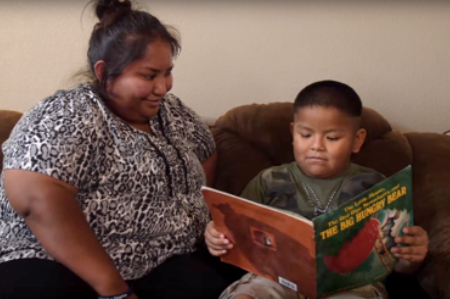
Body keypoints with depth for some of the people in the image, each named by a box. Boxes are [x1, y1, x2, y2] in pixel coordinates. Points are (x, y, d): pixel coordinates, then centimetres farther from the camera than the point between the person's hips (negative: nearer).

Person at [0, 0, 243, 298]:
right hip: (64, 270, -4)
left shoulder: (171, 110, 10)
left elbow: (207, 153, 26)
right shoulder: (66, 119, -12)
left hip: (171, 265, 5)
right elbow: (39, 201, -25)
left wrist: (205, 223, 9)